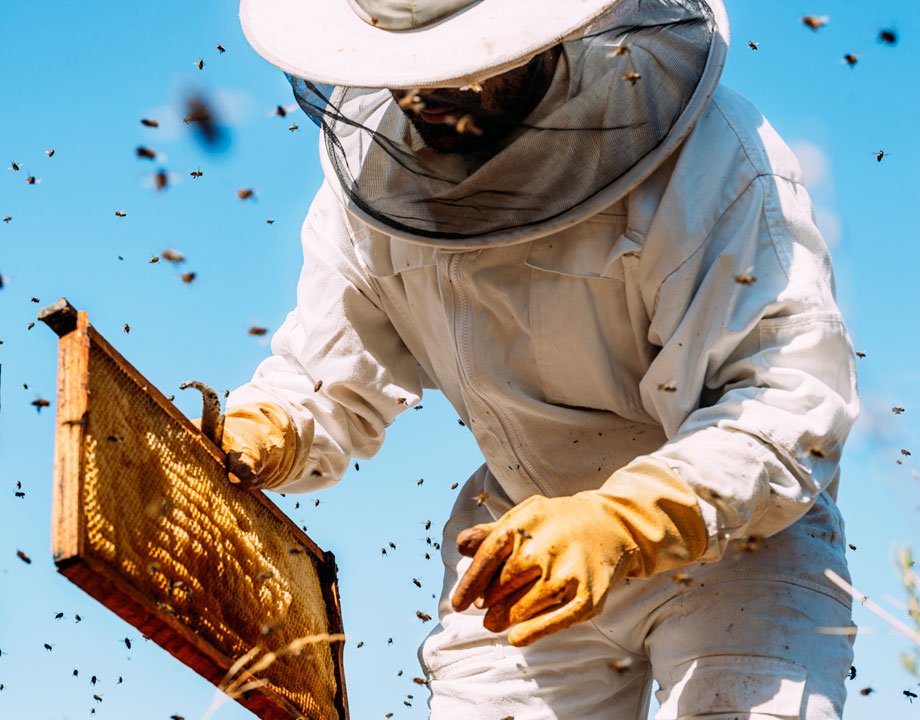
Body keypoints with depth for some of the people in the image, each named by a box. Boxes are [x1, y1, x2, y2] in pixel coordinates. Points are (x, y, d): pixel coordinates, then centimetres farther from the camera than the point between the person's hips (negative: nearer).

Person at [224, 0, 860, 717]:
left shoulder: (703, 151, -24)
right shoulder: (375, 168, -6)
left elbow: (795, 388, -31)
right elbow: (330, 383, 4)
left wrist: (620, 524, -44)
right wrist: (253, 433, -19)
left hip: (738, 538, -4)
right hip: (529, 547, 5)